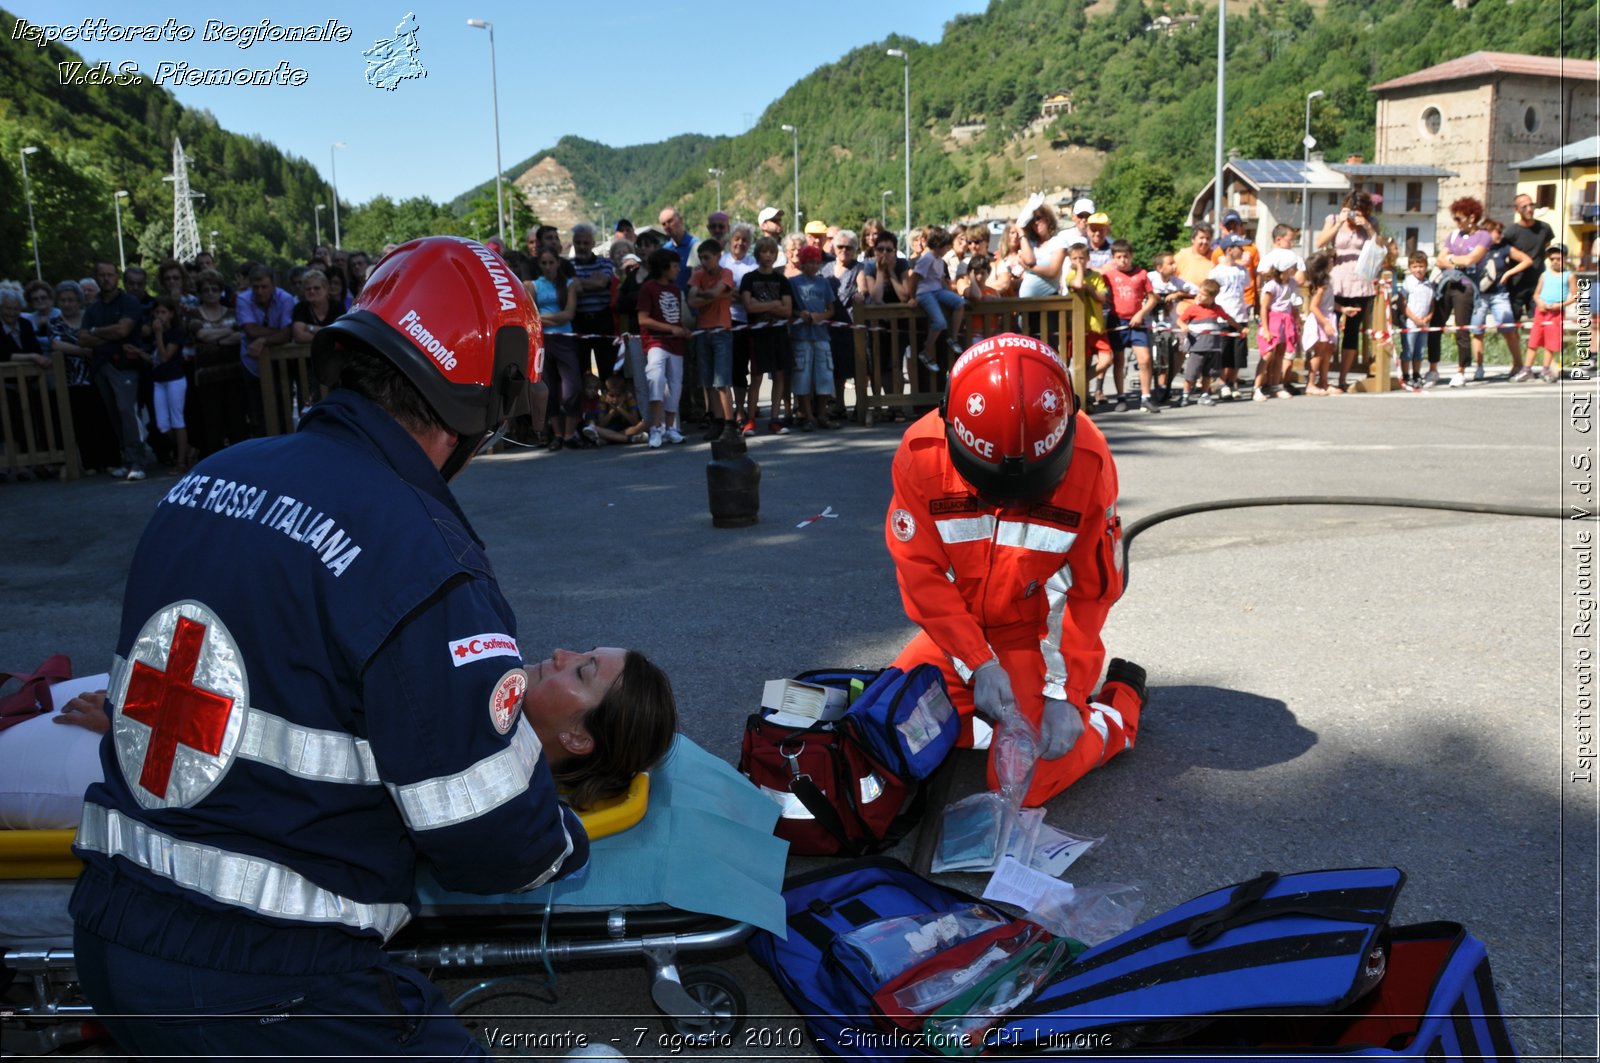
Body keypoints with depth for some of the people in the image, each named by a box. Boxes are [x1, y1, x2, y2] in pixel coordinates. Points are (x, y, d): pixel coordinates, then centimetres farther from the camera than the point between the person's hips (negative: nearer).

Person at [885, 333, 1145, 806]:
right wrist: (979, 665, -22)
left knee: (1027, 785, -13)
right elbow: (921, 571, -15)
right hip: (958, 629, 3)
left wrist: (1064, 693, -19)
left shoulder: (1088, 461, -23)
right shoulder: (922, 452, -21)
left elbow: (1091, 591, -15)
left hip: (1039, 634, -3)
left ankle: (1121, 703, 12)